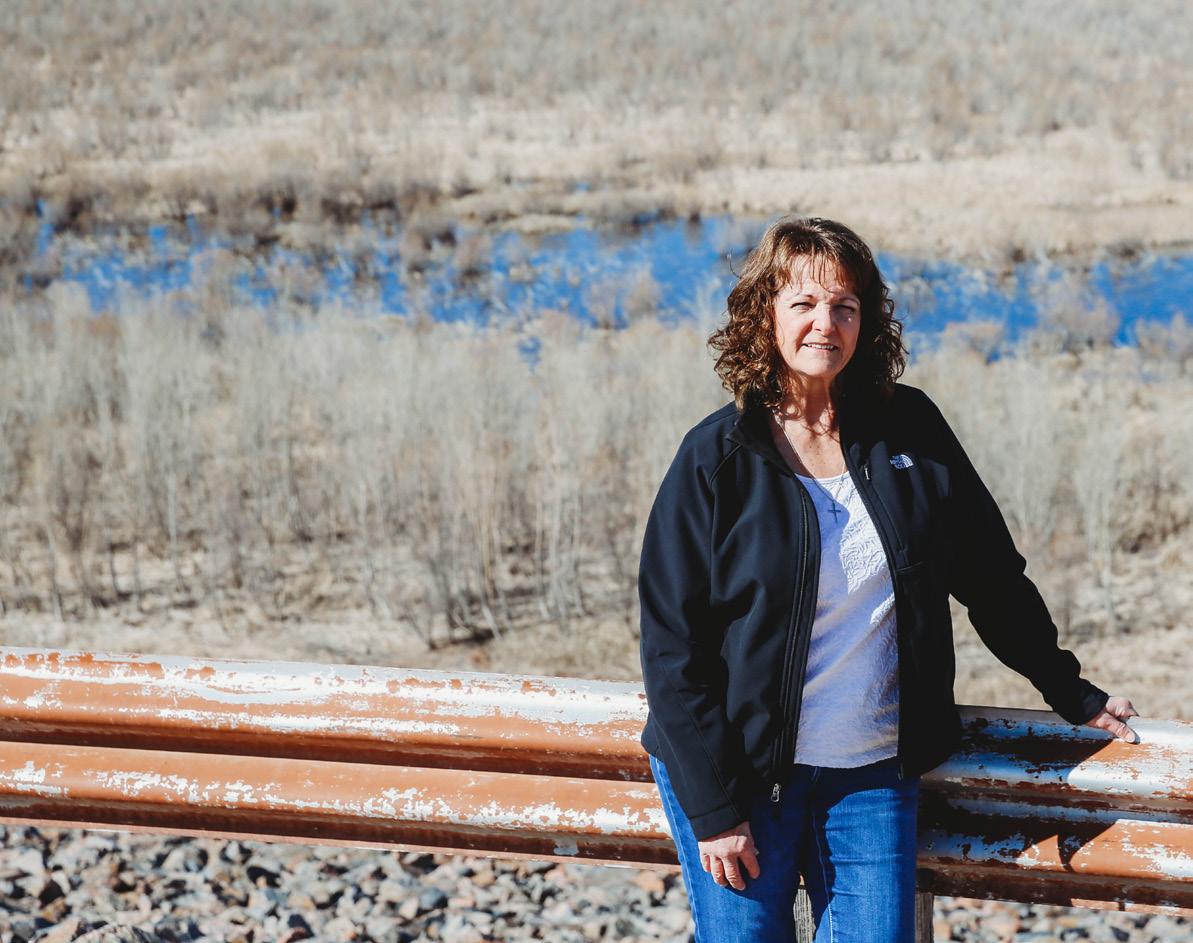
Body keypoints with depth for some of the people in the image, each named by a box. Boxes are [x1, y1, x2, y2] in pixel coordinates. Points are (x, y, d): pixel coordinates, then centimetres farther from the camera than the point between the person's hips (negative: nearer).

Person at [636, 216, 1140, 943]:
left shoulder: (910, 429, 1)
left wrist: (1072, 695, 13)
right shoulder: (717, 458, -8)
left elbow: (992, 576, 11)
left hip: (875, 774, 3)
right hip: (744, 773, -2)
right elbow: (673, 643, -8)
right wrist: (713, 810, -11)